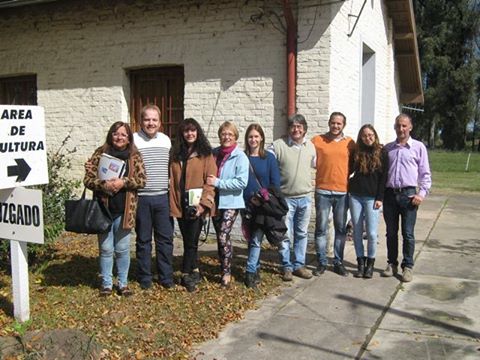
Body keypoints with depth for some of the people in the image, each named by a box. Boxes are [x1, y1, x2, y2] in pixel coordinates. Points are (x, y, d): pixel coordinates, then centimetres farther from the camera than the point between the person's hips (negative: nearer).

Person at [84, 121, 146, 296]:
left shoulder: (134, 156, 3)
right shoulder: (100, 153, 2)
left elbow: (142, 180, -4)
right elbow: (88, 179, -2)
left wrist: (123, 182, -19)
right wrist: (104, 184, -20)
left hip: (124, 210, 0)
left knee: (122, 249, 9)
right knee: (106, 249, 8)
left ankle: (123, 283, 22)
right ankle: (106, 284, 21)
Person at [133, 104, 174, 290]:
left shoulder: (166, 140, 9)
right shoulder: (133, 140, -4)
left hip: (163, 197, 3)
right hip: (141, 198, -3)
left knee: (165, 238, 8)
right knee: (143, 240, 8)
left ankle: (166, 277, 19)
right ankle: (144, 277, 20)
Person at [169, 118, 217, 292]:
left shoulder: (205, 154, -1)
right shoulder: (176, 154, 13)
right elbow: (172, 179, 10)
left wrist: (204, 203, -16)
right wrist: (172, 202, -1)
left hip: (196, 205, -4)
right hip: (180, 204, 4)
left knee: (191, 242, -2)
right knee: (188, 242, 11)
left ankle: (186, 275, 10)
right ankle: (194, 272, 24)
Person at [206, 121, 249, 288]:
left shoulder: (240, 157, -11)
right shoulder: (214, 153, 5)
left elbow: (242, 182, -19)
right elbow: (209, 175, 19)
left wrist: (218, 182, -20)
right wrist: (209, 180, -2)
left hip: (231, 202, -5)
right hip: (215, 201, 6)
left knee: (223, 236, -12)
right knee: (219, 237, 13)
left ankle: (226, 272, 2)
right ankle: (224, 266, 27)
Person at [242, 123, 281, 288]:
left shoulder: (269, 158, 1)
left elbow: (275, 182, 0)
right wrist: (251, 198, -9)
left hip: (264, 206, -2)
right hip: (247, 205, 2)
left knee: (256, 239, -8)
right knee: (251, 239, 9)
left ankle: (250, 272, -6)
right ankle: (256, 269, 21)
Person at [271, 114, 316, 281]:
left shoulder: (310, 146, 5)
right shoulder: (278, 145, -9)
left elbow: (315, 164, 22)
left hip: (305, 198, 4)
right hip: (285, 198, -4)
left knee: (302, 234, 13)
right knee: (286, 235, 1)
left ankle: (299, 265, 24)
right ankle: (286, 267, 15)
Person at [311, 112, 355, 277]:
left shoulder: (350, 143, 6)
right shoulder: (317, 140, 0)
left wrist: (345, 176, 3)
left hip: (343, 192, 2)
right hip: (323, 191, -2)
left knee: (341, 229, 9)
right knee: (321, 228, 2)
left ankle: (338, 262, 19)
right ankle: (321, 262, 13)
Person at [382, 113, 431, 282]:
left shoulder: (418, 147, 3)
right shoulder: (387, 148, 11)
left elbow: (425, 173, 2)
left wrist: (422, 193, -8)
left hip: (408, 194, -3)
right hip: (390, 194, 3)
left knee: (408, 234, 1)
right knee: (391, 232, 10)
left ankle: (408, 266, 11)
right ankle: (392, 264, 21)